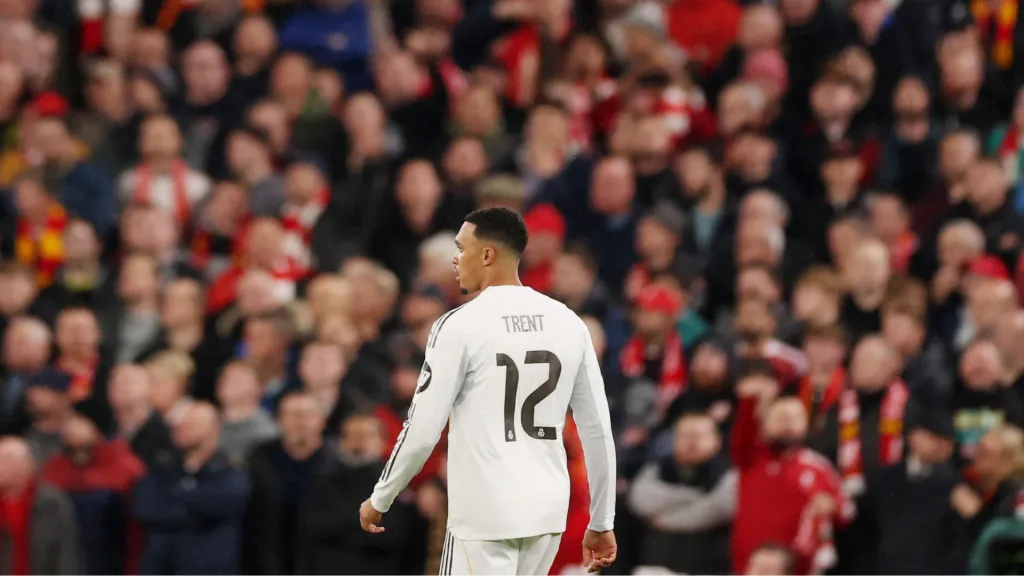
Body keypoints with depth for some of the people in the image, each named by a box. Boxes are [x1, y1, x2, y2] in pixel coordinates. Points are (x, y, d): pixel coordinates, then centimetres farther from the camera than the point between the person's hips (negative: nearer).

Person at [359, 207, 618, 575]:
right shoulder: (568, 324, 7)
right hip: (547, 514, 6)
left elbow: (423, 431, -9)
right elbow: (598, 430, 8)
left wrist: (379, 500, 5)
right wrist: (601, 523, 16)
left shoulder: (460, 325, -10)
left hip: (484, 518, -6)